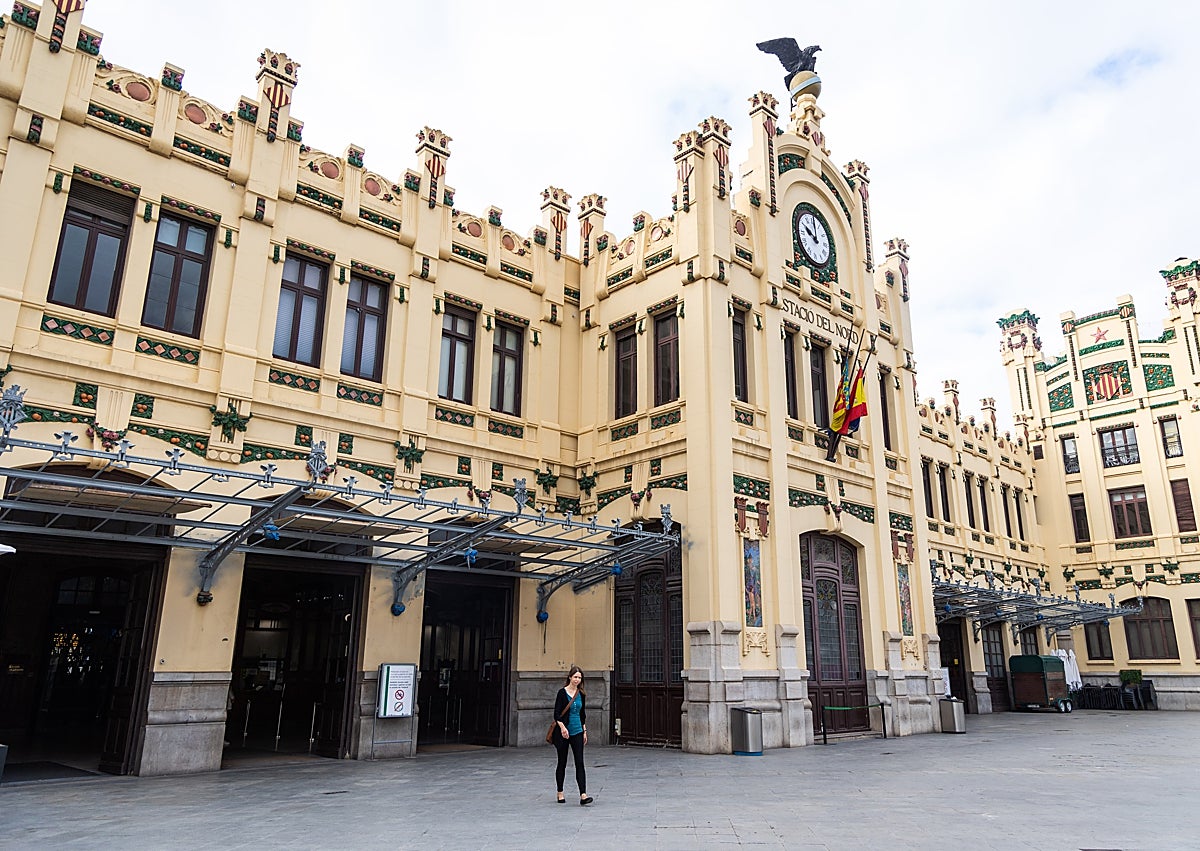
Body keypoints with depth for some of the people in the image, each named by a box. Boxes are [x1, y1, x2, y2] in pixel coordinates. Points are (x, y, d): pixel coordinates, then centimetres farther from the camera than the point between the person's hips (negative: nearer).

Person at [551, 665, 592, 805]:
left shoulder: (581, 694, 7)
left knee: (579, 763, -6)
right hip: (563, 732, -4)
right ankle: (560, 794, 22)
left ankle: (583, 795, -11)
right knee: (562, 763, 7)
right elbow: (557, 713, -11)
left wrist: (584, 731, 14)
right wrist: (562, 727, -24)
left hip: (577, 732, 4)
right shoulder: (562, 692, -7)